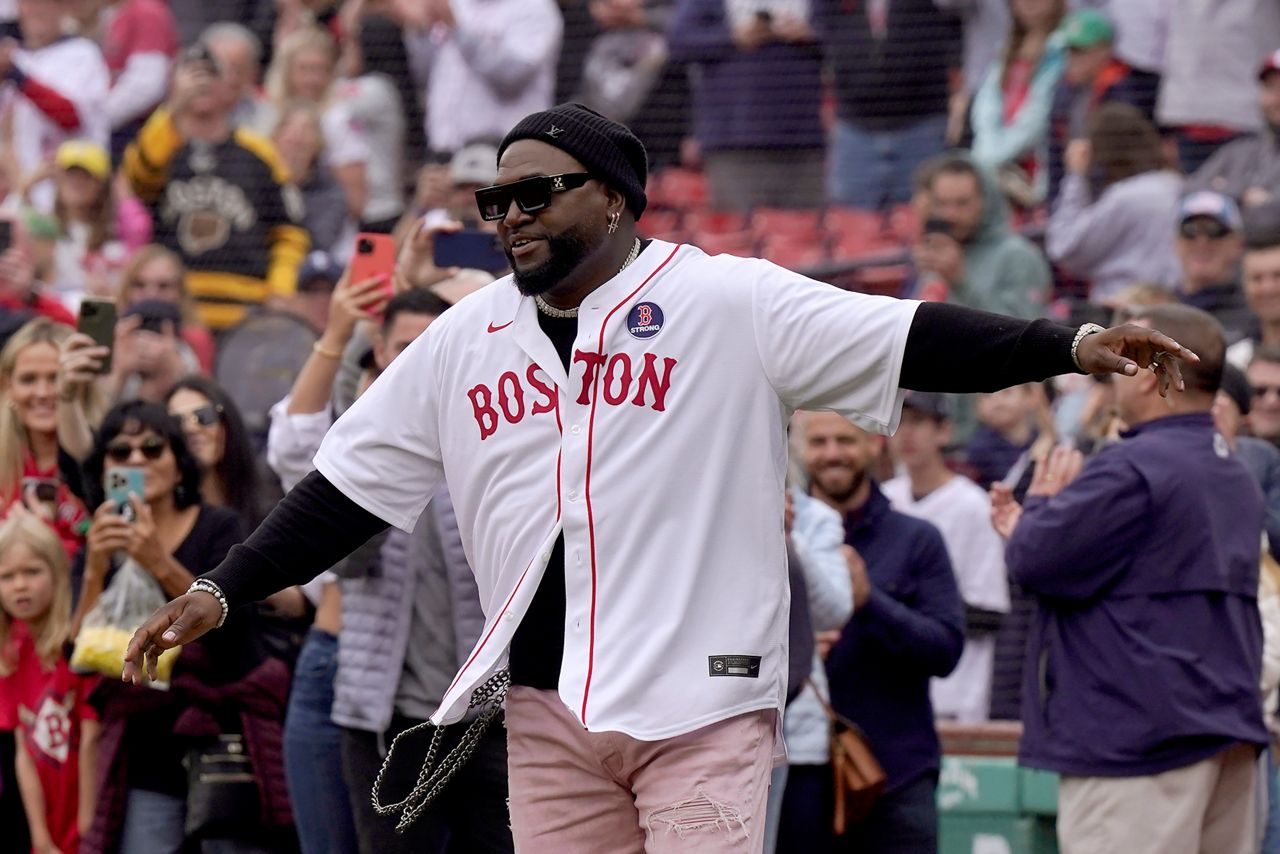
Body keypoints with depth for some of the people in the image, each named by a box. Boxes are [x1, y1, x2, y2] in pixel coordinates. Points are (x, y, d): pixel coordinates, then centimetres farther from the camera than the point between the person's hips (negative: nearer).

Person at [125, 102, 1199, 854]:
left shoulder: (727, 302, -3)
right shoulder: (463, 341, 11)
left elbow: (909, 341, -11)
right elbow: (346, 485, 16)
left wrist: (1070, 344, -22)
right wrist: (223, 592, 11)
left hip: (702, 701, -5)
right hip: (546, 706, 5)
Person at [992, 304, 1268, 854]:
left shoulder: (1131, 470, -15)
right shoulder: (1237, 477, 16)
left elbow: (1036, 562, -15)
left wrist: (1042, 504, 6)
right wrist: (1032, 527, 22)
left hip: (1140, 739, -9)